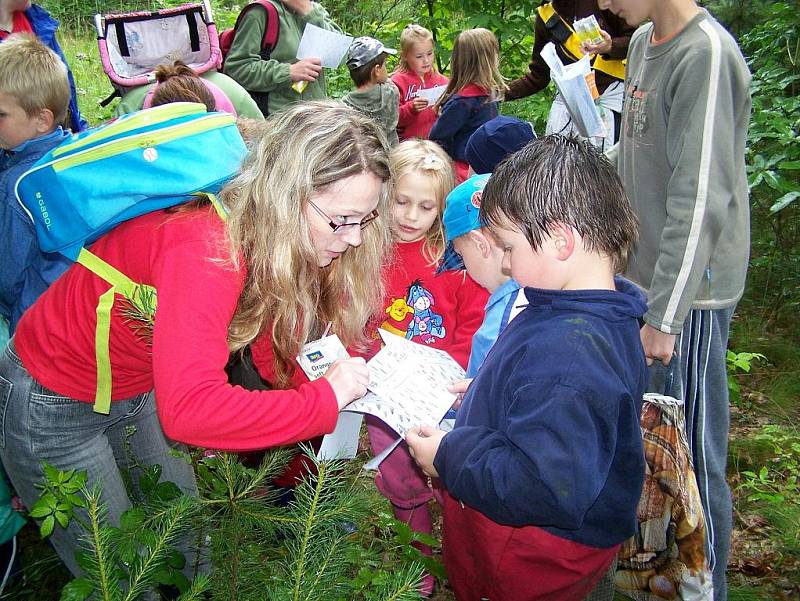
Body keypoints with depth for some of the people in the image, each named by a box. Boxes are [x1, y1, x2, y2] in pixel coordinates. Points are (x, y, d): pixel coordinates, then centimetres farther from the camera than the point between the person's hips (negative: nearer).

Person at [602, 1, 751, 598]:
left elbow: (702, 201, -23)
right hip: (642, 272, 9)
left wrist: (665, 316, -21)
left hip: (689, 288, -9)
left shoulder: (707, 54, -19)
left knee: (691, 448, 3)